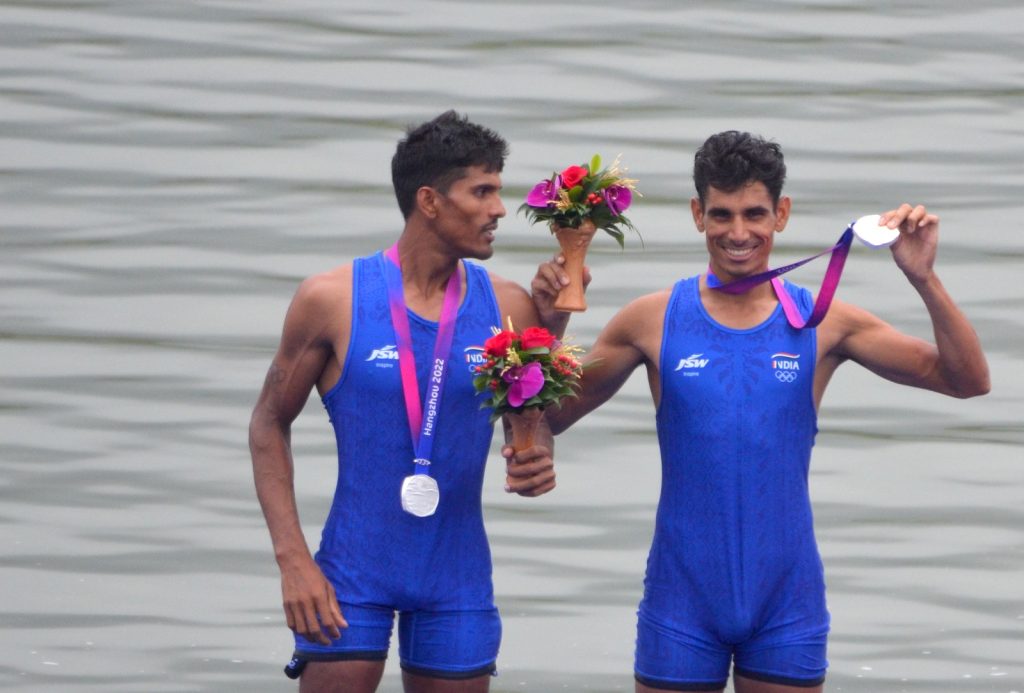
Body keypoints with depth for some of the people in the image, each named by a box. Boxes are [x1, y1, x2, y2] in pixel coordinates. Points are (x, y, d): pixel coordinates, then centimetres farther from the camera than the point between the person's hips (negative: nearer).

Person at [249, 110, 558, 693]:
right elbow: (270, 425, 1)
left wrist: (536, 466, -13)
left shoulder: (508, 309, 1)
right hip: (354, 574, -3)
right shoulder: (332, 300, -6)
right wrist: (293, 559, -7)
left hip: (457, 575, 3)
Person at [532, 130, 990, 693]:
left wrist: (924, 280, -15)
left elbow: (968, 381, -3)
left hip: (785, 600, 1)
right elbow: (549, 418, 4)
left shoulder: (824, 324, 0)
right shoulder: (654, 321, -1)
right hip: (683, 599, -1)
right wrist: (550, 325, -11)